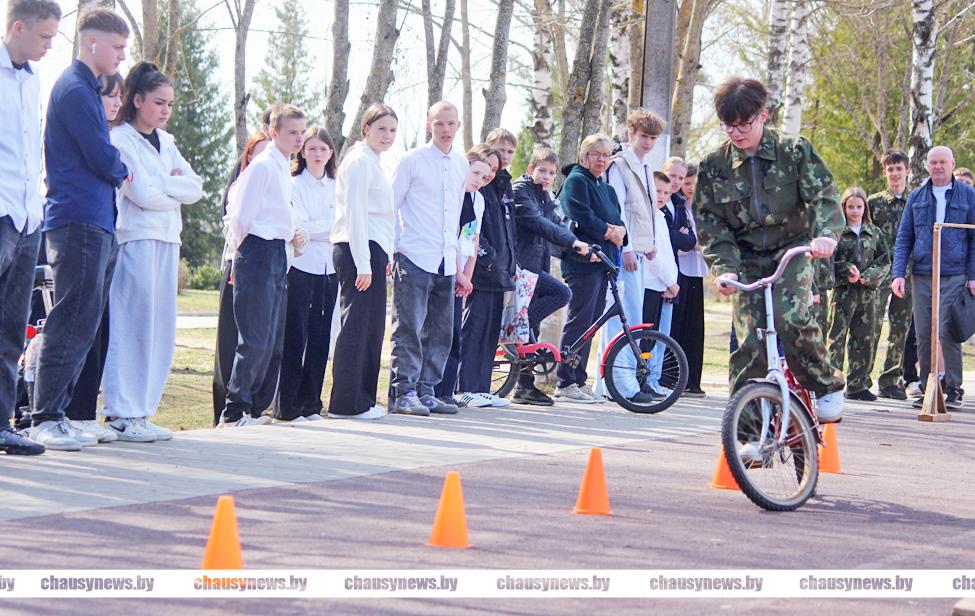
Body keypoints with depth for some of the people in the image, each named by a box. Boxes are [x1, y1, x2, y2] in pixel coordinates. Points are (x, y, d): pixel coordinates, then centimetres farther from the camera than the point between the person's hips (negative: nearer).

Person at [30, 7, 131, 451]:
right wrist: (122, 174, 6)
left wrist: (112, 171, 4)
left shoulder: (85, 89, 21)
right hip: (79, 222, -10)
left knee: (82, 325, 9)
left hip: (95, 223, 10)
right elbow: (103, 159, -14)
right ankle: (44, 418, -7)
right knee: (71, 323, -10)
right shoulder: (75, 90, -10)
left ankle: (55, 414, 12)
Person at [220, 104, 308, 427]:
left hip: (276, 255, 10)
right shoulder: (263, 166, -10)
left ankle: (250, 408, 15)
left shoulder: (283, 169, 19)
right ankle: (234, 412, -8)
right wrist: (242, 253, -1)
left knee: (268, 338, 10)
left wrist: (293, 234, 10)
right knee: (254, 338, -11)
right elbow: (241, 217, -11)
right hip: (258, 253, -10)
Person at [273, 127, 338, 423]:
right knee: (295, 337, -6)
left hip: (329, 268, 5)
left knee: (320, 337, 4)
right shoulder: (295, 185, 0)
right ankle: (286, 406, -3)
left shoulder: (335, 187, 17)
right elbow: (302, 227, -10)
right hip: (302, 266, -5)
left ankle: (311, 403, 10)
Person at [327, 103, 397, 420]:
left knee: (371, 325, 10)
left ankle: (363, 399, 15)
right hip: (358, 250, -10)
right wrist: (363, 264, -19)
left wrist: (383, 259, 18)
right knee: (357, 324, -9)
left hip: (372, 252, 10)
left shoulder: (372, 162, 22)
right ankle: (346, 402, -6)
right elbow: (354, 214, -15)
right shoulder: (359, 160, -8)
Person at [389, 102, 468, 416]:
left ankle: (426, 391, 14)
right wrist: (394, 248, -6)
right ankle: (404, 393, -5)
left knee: (441, 331, 7)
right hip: (414, 258, -6)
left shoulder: (462, 164, 13)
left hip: (446, 261, 6)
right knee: (410, 328, -8)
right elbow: (390, 205, -1)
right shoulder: (413, 160, -2)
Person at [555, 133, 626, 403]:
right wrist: (608, 232, -7)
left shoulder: (607, 189, 24)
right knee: (579, 320, -11)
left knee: (591, 322, 8)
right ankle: (566, 383, -10)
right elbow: (582, 218, -15)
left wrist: (618, 230, -7)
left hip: (603, 260, 9)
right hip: (583, 260, -9)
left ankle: (579, 379, 12)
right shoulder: (576, 181, -3)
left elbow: (618, 219, 16)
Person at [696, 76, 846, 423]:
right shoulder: (714, 166, 0)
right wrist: (724, 267, -17)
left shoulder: (794, 151, -5)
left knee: (791, 319, -26)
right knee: (749, 341, -9)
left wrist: (826, 234, -34)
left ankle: (827, 385, -2)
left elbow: (823, 196, -13)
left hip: (791, 251, -2)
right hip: (746, 260, 2)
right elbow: (710, 224, -1)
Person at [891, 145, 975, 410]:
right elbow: (904, 238, 11)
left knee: (948, 331, -12)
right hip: (921, 276, 3)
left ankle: (953, 389, -2)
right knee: (923, 335, 3)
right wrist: (899, 274, 1)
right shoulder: (917, 197, 12)